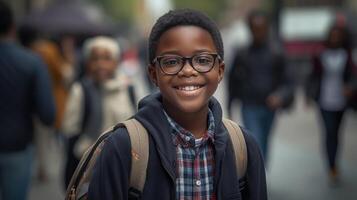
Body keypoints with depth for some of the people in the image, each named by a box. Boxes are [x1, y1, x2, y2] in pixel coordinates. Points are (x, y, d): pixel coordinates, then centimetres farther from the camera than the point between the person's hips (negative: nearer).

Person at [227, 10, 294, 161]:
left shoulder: (276, 54, -2)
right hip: (250, 109, -2)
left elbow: (286, 82, -1)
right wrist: (230, 105, 16)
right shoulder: (242, 54, -2)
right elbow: (233, 81, 10)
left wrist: (280, 97, -22)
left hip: (269, 109, 2)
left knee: (263, 146, 18)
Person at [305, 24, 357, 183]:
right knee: (330, 132, -10)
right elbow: (314, 76, 6)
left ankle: (333, 164, 33)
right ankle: (332, 168, -7)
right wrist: (309, 95, 4)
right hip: (325, 101, -2)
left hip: (341, 100, 2)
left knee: (335, 132, 15)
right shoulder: (320, 56, -1)